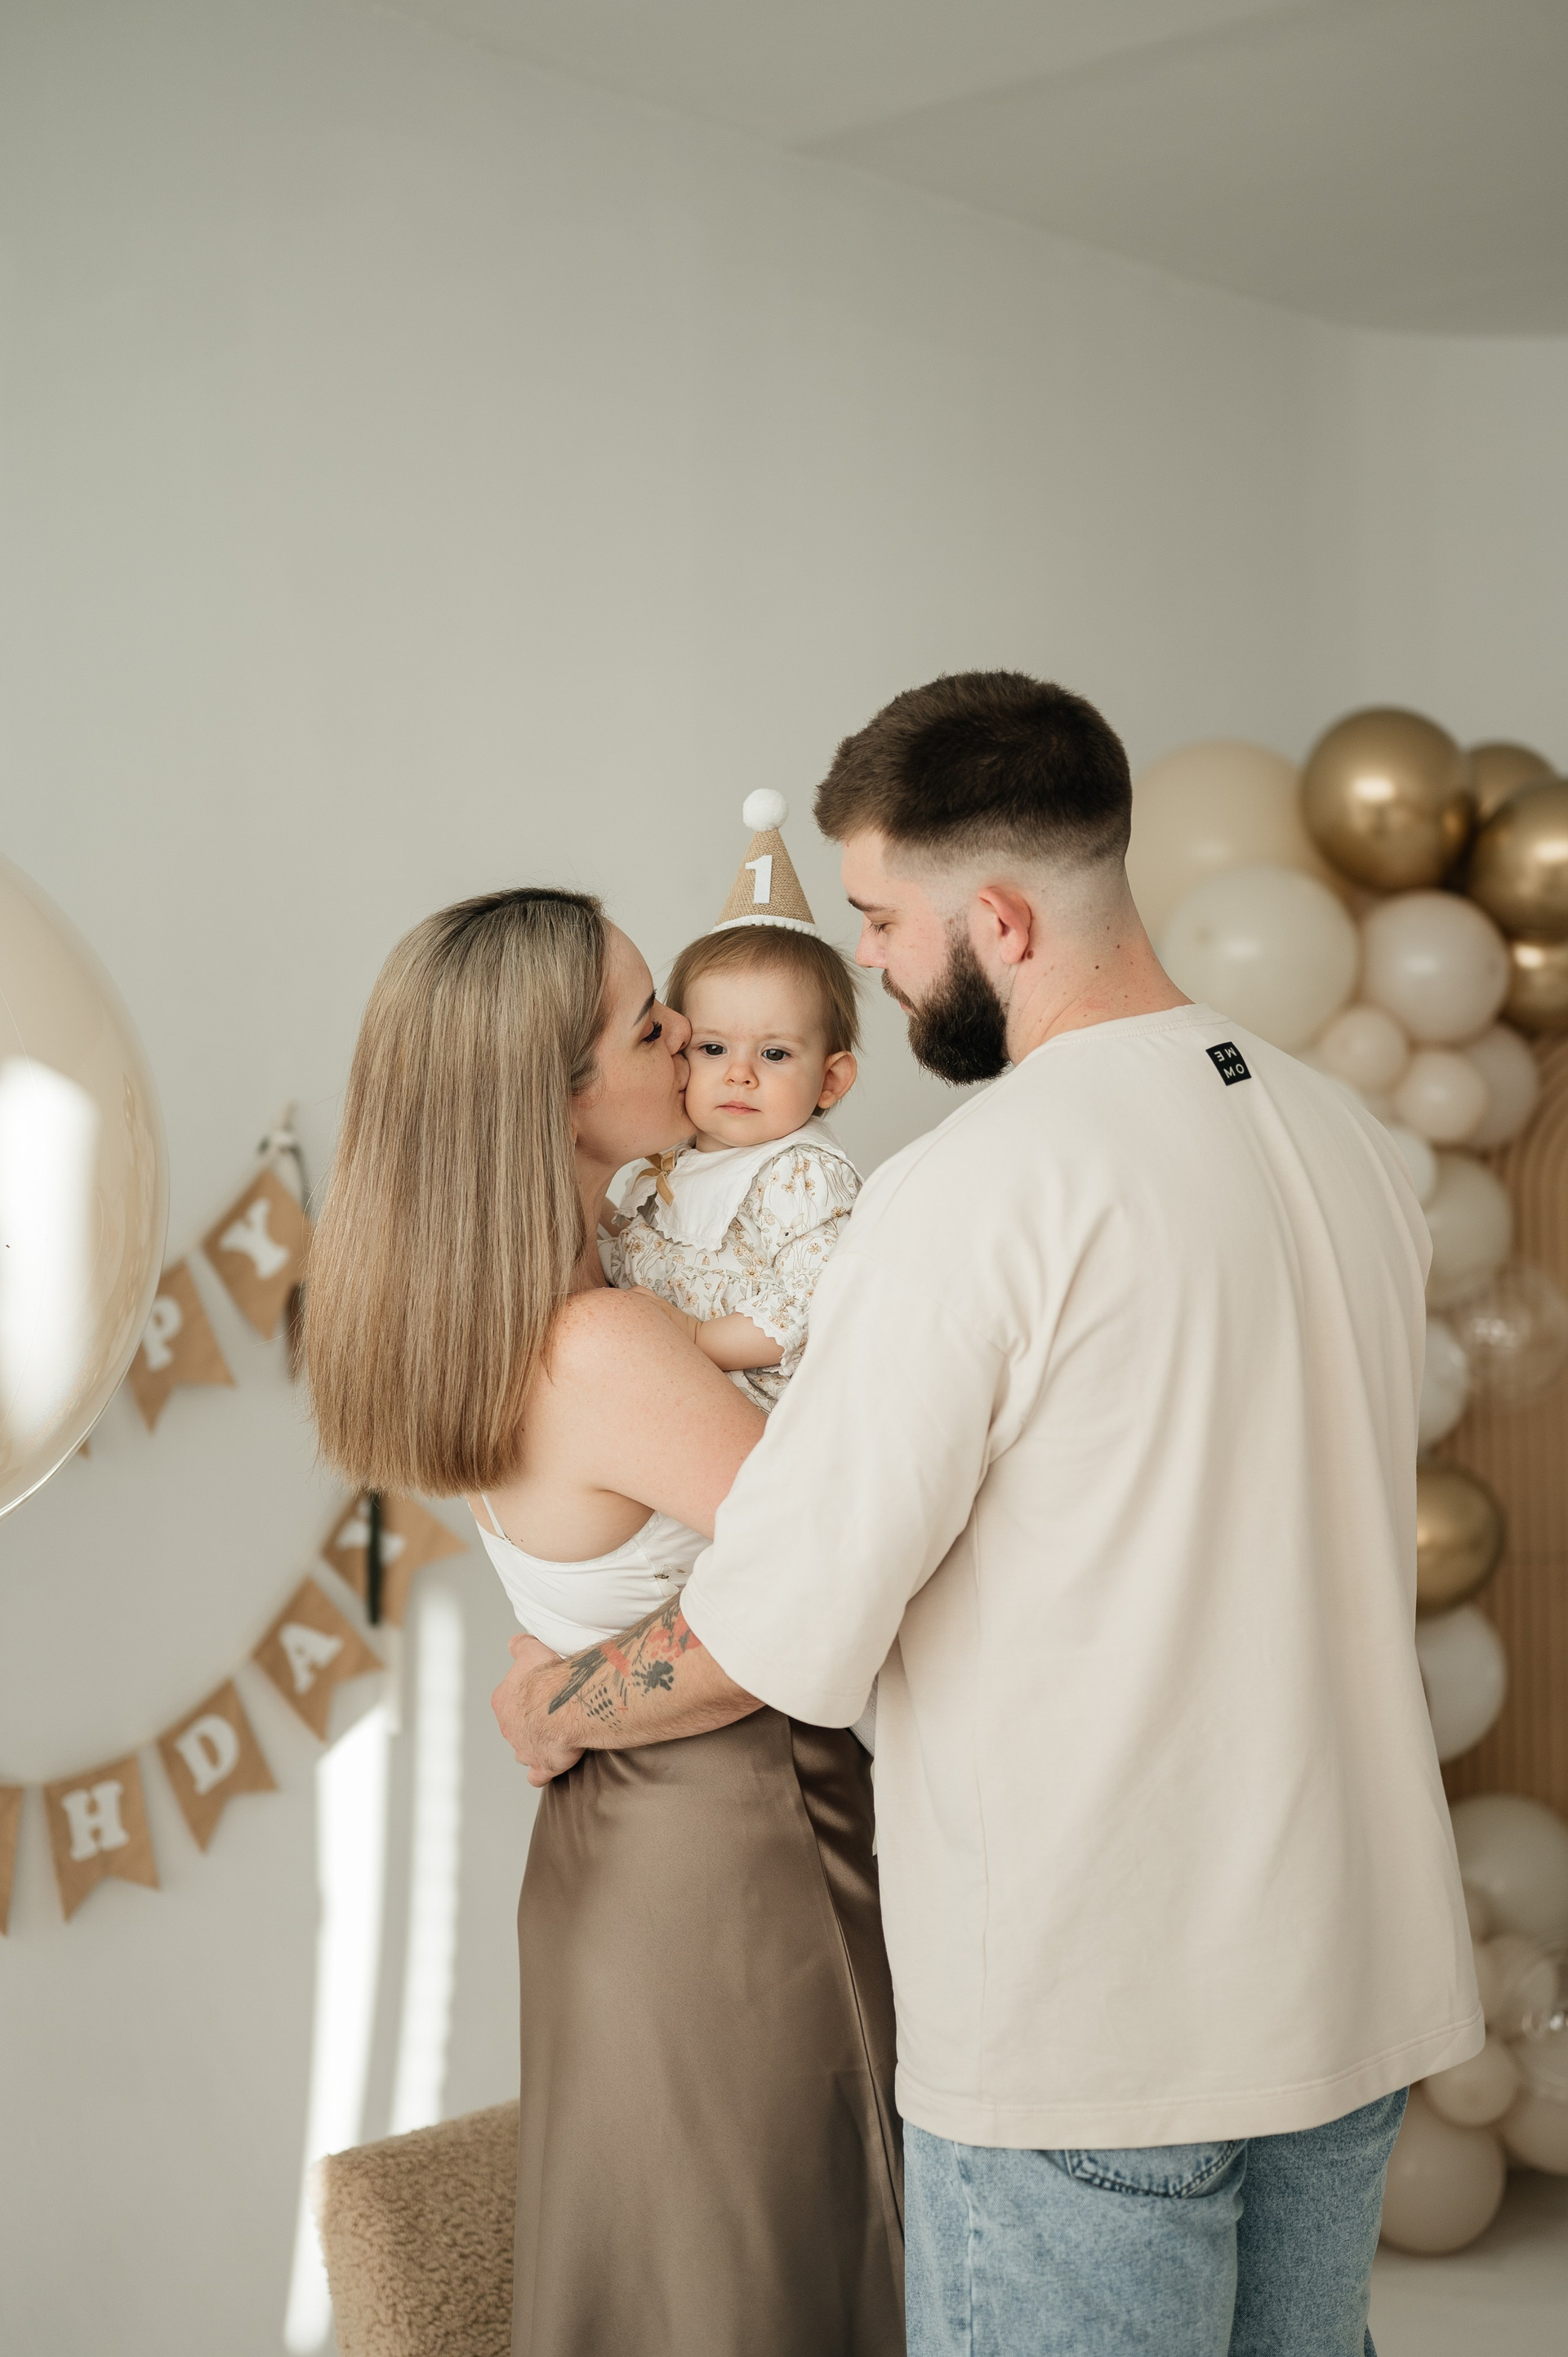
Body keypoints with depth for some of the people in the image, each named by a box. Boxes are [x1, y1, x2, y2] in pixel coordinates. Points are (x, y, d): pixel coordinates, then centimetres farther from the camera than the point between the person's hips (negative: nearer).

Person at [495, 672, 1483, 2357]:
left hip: (1086, 2022, -7)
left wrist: (554, 1707, 2)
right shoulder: (1344, 1137, 4)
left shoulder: (969, 1195, -19)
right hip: (1356, 1968, 7)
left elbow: (776, 1640, -17)